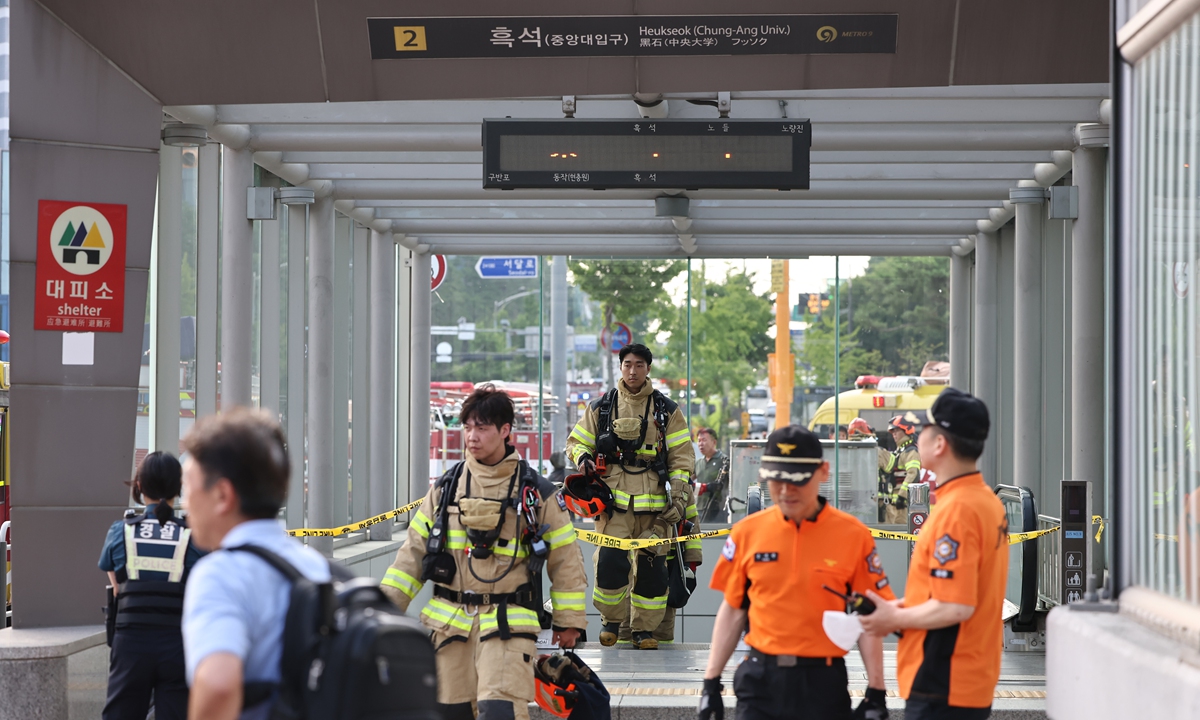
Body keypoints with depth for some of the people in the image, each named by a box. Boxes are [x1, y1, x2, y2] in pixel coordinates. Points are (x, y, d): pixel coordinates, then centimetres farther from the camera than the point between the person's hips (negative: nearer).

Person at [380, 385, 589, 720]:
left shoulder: (536, 492, 1)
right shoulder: (446, 488, 9)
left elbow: (565, 557, 6)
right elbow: (414, 551, 12)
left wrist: (568, 620, 6)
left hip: (508, 624, -4)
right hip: (451, 623, 4)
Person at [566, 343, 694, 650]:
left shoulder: (667, 411, 9)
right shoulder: (601, 408, 10)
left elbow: (682, 457, 9)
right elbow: (576, 441, 18)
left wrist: (678, 496, -1)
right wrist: (582, 458, -6)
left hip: (654, 503, 1)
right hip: (614, 500, 0)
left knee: (651, 566, -1)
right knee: (610, 561, -12)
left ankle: (644, 628, 12)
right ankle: (611, 619, 9)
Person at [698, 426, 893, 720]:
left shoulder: (853, 535, -2)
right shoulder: (747, 532, 5)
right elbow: (732, 611, 11)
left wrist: (876, 692, -3)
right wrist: (711, 681, 9)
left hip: (824, 684, -2)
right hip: (760, 681, 2)